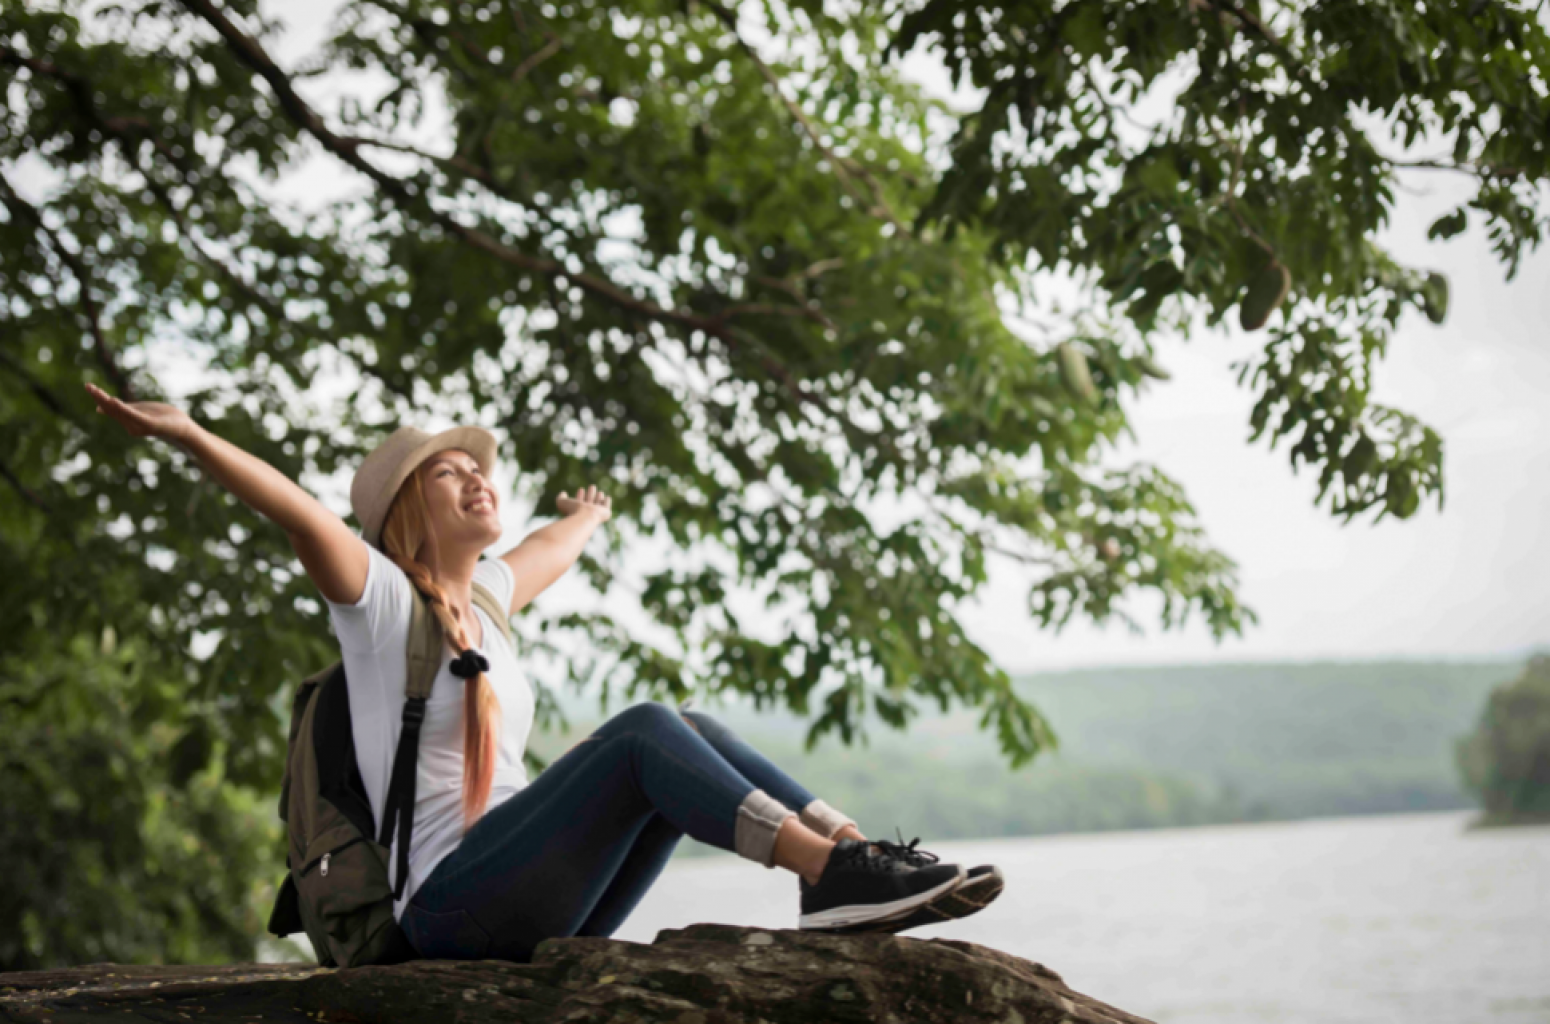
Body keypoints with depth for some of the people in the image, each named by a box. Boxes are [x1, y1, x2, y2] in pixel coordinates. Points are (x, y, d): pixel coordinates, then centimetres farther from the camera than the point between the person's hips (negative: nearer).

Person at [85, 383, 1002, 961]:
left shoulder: (477, 594, 20)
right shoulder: (380, 599, 0)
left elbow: (545, 556, 42)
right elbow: (296, 510, -17)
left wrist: (584, 522, 61)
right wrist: (187, 435, -28)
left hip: (541, 913, 7)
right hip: (450, 906, -7)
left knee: (691, 733, -9)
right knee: (644, 730, -23)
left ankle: (849, 864, -24)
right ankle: (835, 870, -33)